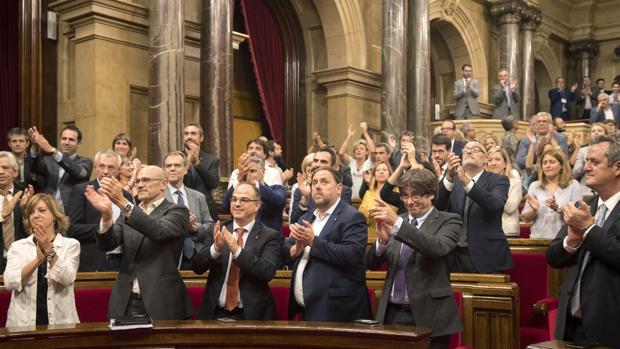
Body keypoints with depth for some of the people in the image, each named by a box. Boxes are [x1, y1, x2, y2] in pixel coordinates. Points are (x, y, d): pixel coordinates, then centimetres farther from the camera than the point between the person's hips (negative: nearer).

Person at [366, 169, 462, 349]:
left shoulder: (448, 221, -1)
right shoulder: (396, 222, 11)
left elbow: (438, 248, -23)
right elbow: (371, 263, 6)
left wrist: (398, 222, -28)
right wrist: (383, 240, -15)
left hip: (428, 316, -4)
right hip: (392, 314, 4)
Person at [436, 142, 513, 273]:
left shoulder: (498, 180, 3)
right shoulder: (451, 181, 10)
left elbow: (496, 205, -17)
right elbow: (438, 207, -7)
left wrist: (466, 181, -27)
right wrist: (449, 177, -22)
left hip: (485, 256, -2)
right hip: (455, 255, 2)